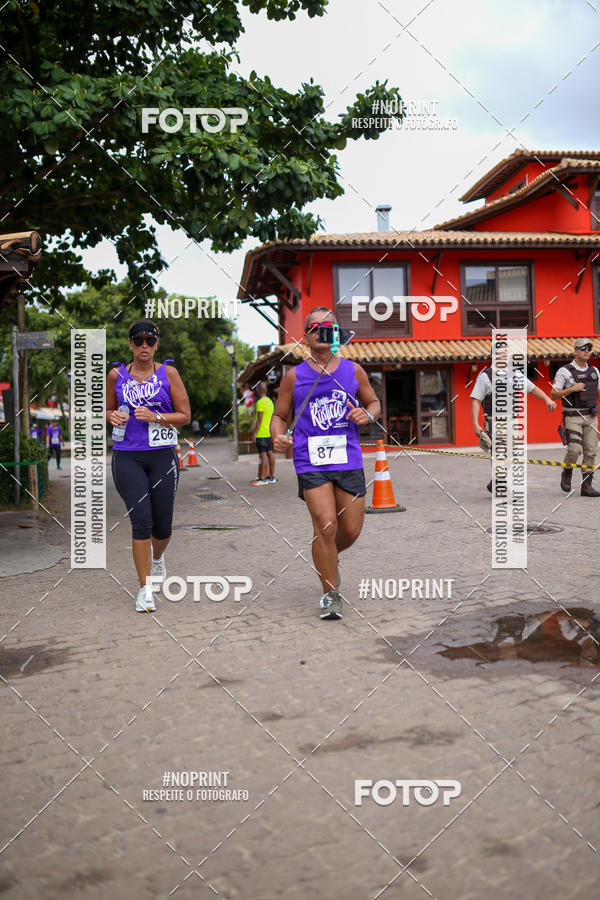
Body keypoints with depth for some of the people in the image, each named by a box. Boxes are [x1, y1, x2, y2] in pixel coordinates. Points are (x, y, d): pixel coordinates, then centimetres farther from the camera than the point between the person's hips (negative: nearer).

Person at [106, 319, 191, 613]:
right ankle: (145, 589, 1)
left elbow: (185, 415, 2)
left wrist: (156, 417, -14)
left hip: (162, 456, 0)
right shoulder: (116, 375, 6)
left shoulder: (168, 373, 2)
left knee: (162, 526, 5)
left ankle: (157, 557, 43)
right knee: (141, 520, -11)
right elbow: (108, 409, 20)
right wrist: (112, 416, -4)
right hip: (127, 458, 0)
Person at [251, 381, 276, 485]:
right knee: (270, 453, 10)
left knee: (263, 454, -8)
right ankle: (272, 477, 15)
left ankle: (262, 478, -7)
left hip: (261, 433, -9)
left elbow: (259, 419, -17)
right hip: (269, 432, 9)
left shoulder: (260, 402, -13)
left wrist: (255, 432, -14)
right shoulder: (270, 401, 14)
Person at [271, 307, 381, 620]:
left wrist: (367, 414, -2)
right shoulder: (294, 376, 6)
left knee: (351, 530, 4)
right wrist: (278, 437, -10)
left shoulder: (353, 370, 10)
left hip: (349, 460, 3)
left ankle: (327, 558, 40)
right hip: (311, 461, -2)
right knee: (326, 524, -13)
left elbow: (374, 402, 21)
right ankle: (330, 594, 5)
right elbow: (279, 415, 11)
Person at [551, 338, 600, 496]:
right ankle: (567, 474, 13)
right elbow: (553, 394, -6)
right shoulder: (564, 371, -3)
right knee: (574, 449, -16)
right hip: (573, 417, -5)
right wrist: (572, 389, -18)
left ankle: (586, 486, 6)